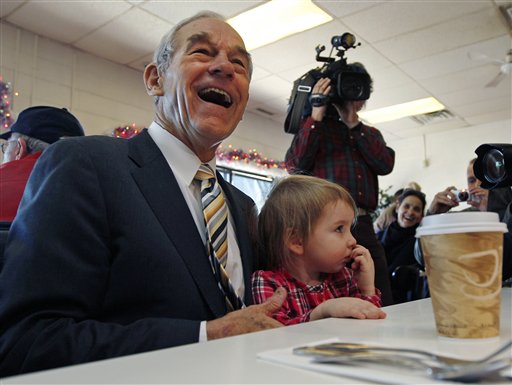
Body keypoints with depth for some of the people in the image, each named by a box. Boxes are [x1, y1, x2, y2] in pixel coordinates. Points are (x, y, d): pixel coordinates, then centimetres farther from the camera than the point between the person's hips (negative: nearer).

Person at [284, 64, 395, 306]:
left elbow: (385, 165, 4)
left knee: (383, 305, 3)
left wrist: (354, 124, 0)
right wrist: (317, 115, -6)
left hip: (363, 225, 4)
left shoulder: (370, 134, 24)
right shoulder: (314, 126, 13)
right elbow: (295, 164, -4)